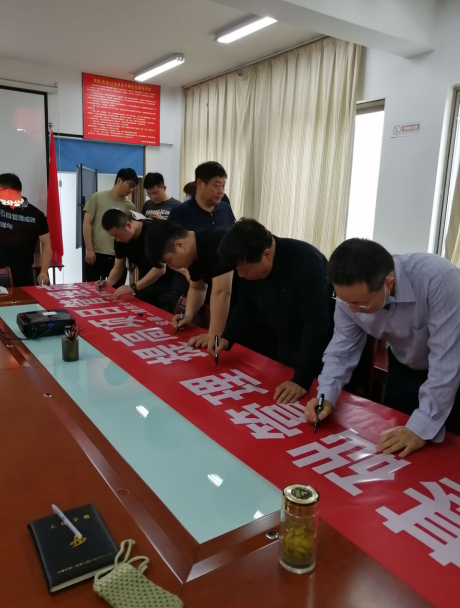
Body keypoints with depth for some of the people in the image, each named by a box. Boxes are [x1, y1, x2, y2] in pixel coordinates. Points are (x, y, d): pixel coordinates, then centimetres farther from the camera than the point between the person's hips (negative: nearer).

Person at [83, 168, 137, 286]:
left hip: (118, 257, 3)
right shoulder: (98, 198, 2)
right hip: (96, 255, -2)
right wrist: (89, 250, -8)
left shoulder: (130, 207, 9)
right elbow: (87, 224, -1)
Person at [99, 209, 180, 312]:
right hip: (145, 285, 6)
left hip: (167, 287, -6)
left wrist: (133, 287, -32)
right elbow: (118, 268, 5)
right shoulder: (120, 241, -5)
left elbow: (160, 268, -29)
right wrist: (109, 282, -16)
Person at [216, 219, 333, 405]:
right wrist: (227, 337, -12)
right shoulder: (250, 266, -9)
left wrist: (302, 379, -39)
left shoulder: (307, 262, -31)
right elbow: (245, 306, 5)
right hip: (284, 350, 7)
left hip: (319, 355, -6)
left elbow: (316, 324, -35)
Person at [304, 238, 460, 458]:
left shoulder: (437, 278, -38)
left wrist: (421, 427, -38)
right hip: (405, 369, 4)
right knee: (391, 454, 13)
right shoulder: (352, 293, -22)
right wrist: (326, 396, -26)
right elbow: (341, 351, -12)